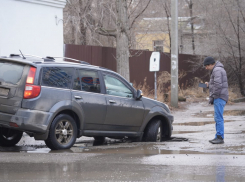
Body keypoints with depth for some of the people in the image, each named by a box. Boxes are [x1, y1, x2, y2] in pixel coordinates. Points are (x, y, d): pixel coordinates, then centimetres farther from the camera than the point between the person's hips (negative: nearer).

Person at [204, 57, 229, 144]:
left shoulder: (217, 70, -13)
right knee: (218, 118, 11)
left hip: (219, 97, -11)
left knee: (218, 117, -11)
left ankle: (220, 137, -12)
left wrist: (212, 97, -17)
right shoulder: (217, 70, 21)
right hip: (218, 98, 11)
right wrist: (209, 85, 11)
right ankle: (218, 137, 13)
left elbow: (218, 85, -22)